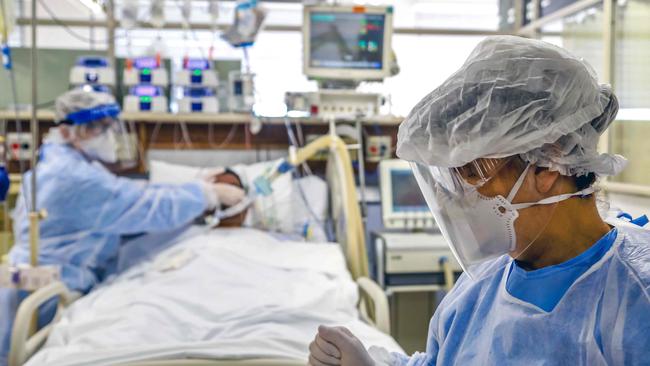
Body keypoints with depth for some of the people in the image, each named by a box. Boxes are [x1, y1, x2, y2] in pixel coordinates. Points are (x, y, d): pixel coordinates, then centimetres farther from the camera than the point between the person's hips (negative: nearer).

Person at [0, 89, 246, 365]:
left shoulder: (63, 166, 10)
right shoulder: (75, 179, -24)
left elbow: (132, 197, 8)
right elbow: (153, 207, -24)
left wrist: (195, 192, 1)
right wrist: (209, 194, -12)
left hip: (52, 291, 10)